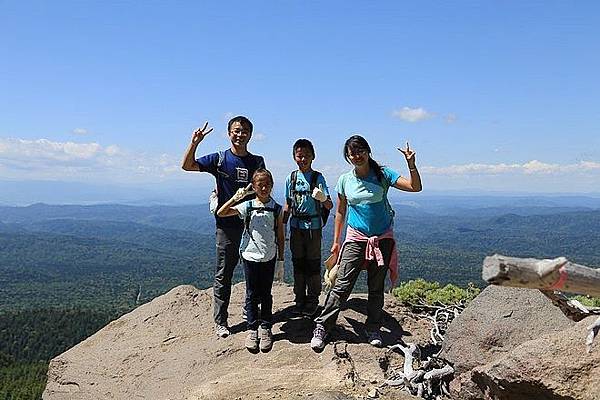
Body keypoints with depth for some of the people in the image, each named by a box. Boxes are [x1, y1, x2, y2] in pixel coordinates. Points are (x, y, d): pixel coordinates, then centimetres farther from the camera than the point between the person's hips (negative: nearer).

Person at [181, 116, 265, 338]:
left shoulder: (257, 161, 7)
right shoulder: (219, 159, -1)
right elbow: (187, 166, -8)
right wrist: (194, 143, -22)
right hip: (226, 226, -3)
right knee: (223, 275, 4)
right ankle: (220, 322, 14)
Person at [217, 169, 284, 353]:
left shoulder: (277, 209, 0)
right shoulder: (247, 207, -3)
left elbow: (281, 236, 4)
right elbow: (221, 213, -9)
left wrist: (281, 259, 3)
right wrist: (235, 198, -20)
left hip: (269, 258, 0)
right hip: (250, 256, 0)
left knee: (266, 294, 9)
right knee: (252, 294, 8)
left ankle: (265, 328, 20)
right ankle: (252, 329, 18)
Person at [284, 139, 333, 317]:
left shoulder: (318, 177, -7)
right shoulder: (291, 178, 3)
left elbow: (329, 205, -13)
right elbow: (288, 205, 12)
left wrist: (323, 199, -35)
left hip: (313, 227, -3)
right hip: (296, 227, 3)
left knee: (313, 264, 4)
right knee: (298, 263, 11)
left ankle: (312, 300, 18)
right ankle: (299, 299, 24)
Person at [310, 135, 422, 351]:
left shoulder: (383, 174, -3)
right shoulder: (345, 180, 1)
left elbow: (415, 187, -8)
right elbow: (340, 211, 9)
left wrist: (411, 164, -23)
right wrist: (336, 242, 8)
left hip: (382, 239, 0)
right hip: (356, 239, 0)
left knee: (376, 287, 10)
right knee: (342, 285, -6)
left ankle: (373, 329, 25)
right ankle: (321, 327, 0)